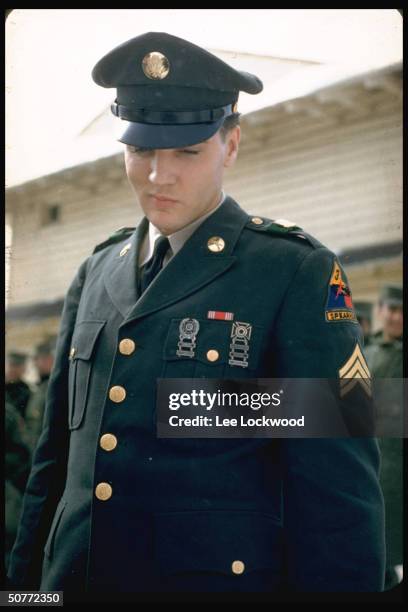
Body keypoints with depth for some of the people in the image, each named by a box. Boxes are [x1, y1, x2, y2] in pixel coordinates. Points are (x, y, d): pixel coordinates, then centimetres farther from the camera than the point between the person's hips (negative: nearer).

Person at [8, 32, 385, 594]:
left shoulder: (298, 274, -8)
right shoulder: (97, 273, 9)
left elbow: (338, 487, -11)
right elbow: (58, 453, 14)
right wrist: (26, 578, 12)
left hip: (221, 576, -4)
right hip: (73, 577, 5)